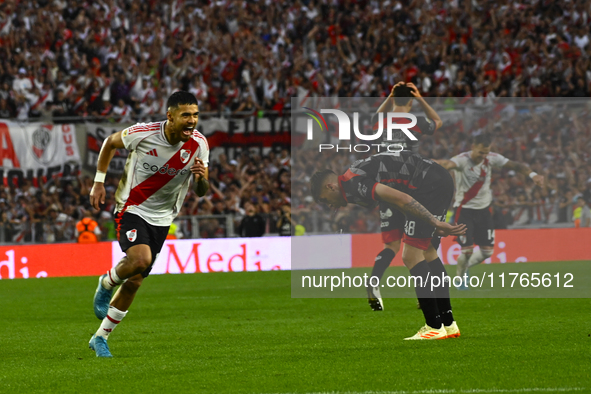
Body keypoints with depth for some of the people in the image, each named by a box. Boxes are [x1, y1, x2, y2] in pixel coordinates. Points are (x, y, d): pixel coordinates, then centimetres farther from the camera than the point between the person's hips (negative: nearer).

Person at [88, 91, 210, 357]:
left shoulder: (199, 144, -10)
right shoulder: (143, 133, -19)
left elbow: (201, 192, -2)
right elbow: (110, 143, 2)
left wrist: (201, 178, -26)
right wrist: (99, 182, 2)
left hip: (161, 220, 4)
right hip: (131, 208, -4)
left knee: (134, 281, 6)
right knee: (140, 259, -32)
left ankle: (100, 338, 21)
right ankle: (106, 284, 1)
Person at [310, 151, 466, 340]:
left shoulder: (353, 185, -12)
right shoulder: (355, 177, 20)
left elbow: (401, 199, -22)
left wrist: (435, 223, -21)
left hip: (429, 183, -10)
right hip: (442, 180, 10)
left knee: (411, 256, -7)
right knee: (428, 253, 17)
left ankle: (434, 326, -6)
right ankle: (448, 324, 20)